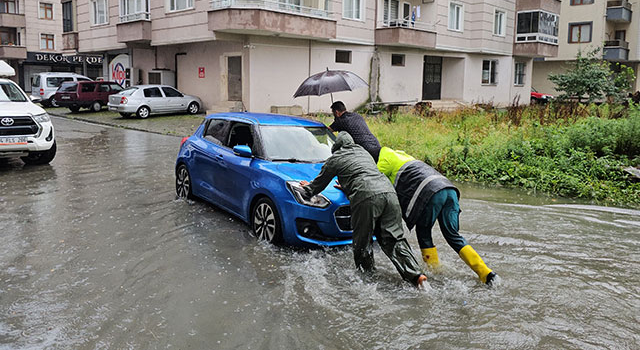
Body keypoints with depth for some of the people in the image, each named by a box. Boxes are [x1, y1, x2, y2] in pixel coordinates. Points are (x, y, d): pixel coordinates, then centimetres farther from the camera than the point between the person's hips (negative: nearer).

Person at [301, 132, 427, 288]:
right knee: (394, 239, 3)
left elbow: (319, 183, 28)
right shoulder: (363, 152, 33)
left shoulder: (335, 158, 16)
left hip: (367, 198, -6)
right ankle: (417, 275, -9)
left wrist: (309, 188, 50)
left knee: (362, 242, 8)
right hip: (388, 191, 6)